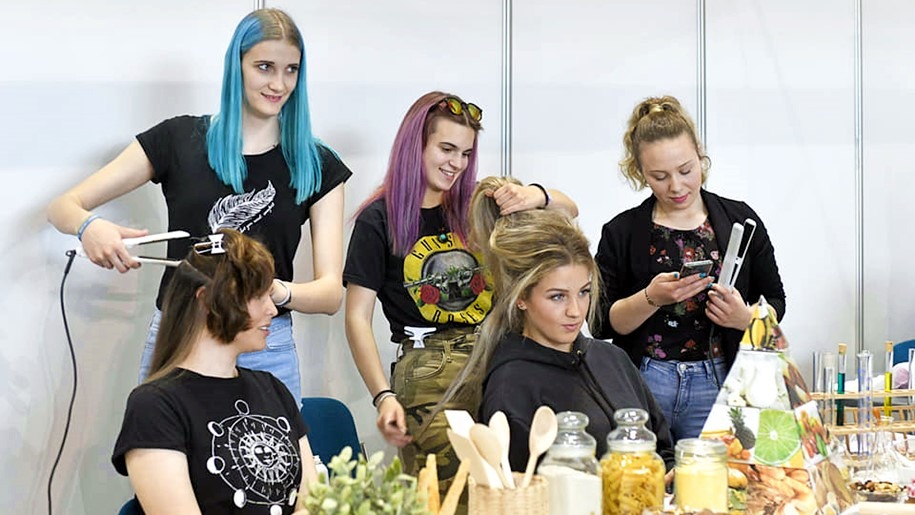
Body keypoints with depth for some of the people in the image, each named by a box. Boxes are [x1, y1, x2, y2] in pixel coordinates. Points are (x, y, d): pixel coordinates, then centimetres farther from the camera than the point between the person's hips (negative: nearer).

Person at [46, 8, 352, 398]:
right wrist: (89, 227, -22)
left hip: (266, 352, 0)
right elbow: (62, 207, 3)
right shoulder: (180, 139, 2)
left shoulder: (316, 166, 3)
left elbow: (331, 293, -5)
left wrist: (277, 292, -27)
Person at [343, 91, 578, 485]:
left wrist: (537, 196, -12)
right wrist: (384, 397, -12)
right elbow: (358, 318, 0)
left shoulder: (475, 206, 15)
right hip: (428, 370, -4)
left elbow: (568, 211, 12)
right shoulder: (380, 220, 3)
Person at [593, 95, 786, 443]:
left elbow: (775, 302, 10)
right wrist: (651, 299, -17)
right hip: (642, 386, -1)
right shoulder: (621, 233, 4)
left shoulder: (740, 221, 7)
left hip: (718, 387, 1)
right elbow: (603, 323, 0)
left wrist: (745, 318, -11)